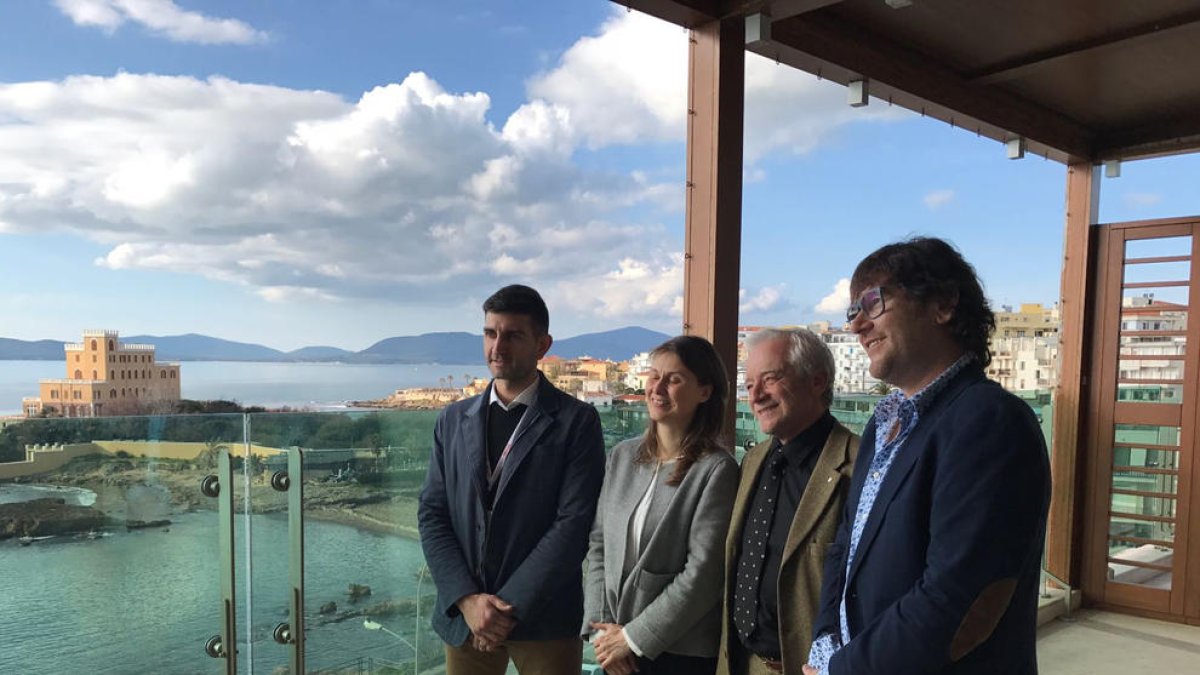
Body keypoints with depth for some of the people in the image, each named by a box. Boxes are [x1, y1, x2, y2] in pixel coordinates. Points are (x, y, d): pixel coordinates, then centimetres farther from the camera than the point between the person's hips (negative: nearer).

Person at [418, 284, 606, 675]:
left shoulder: (577, 421, -6)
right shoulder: (453, 420, 7)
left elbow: (573, 523, -11)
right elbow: (432, 515, 3)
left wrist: (510, 606, -14)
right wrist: (467, 599, -9)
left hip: (543, 618, -3)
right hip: (463, 613, 3)